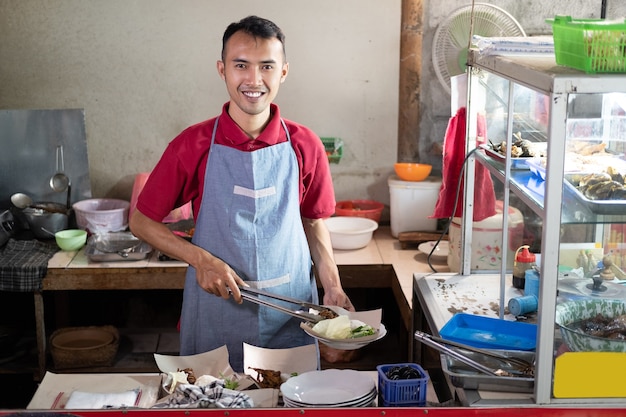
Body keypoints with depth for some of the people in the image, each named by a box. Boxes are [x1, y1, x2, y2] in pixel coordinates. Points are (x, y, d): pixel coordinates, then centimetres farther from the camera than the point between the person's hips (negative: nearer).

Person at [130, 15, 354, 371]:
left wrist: (333, 288, -3)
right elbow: (141, 221, 0)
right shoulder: (194, 145, -7)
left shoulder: (304, 145, -2)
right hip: (216, 315, -1)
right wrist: (200, 259, -14)